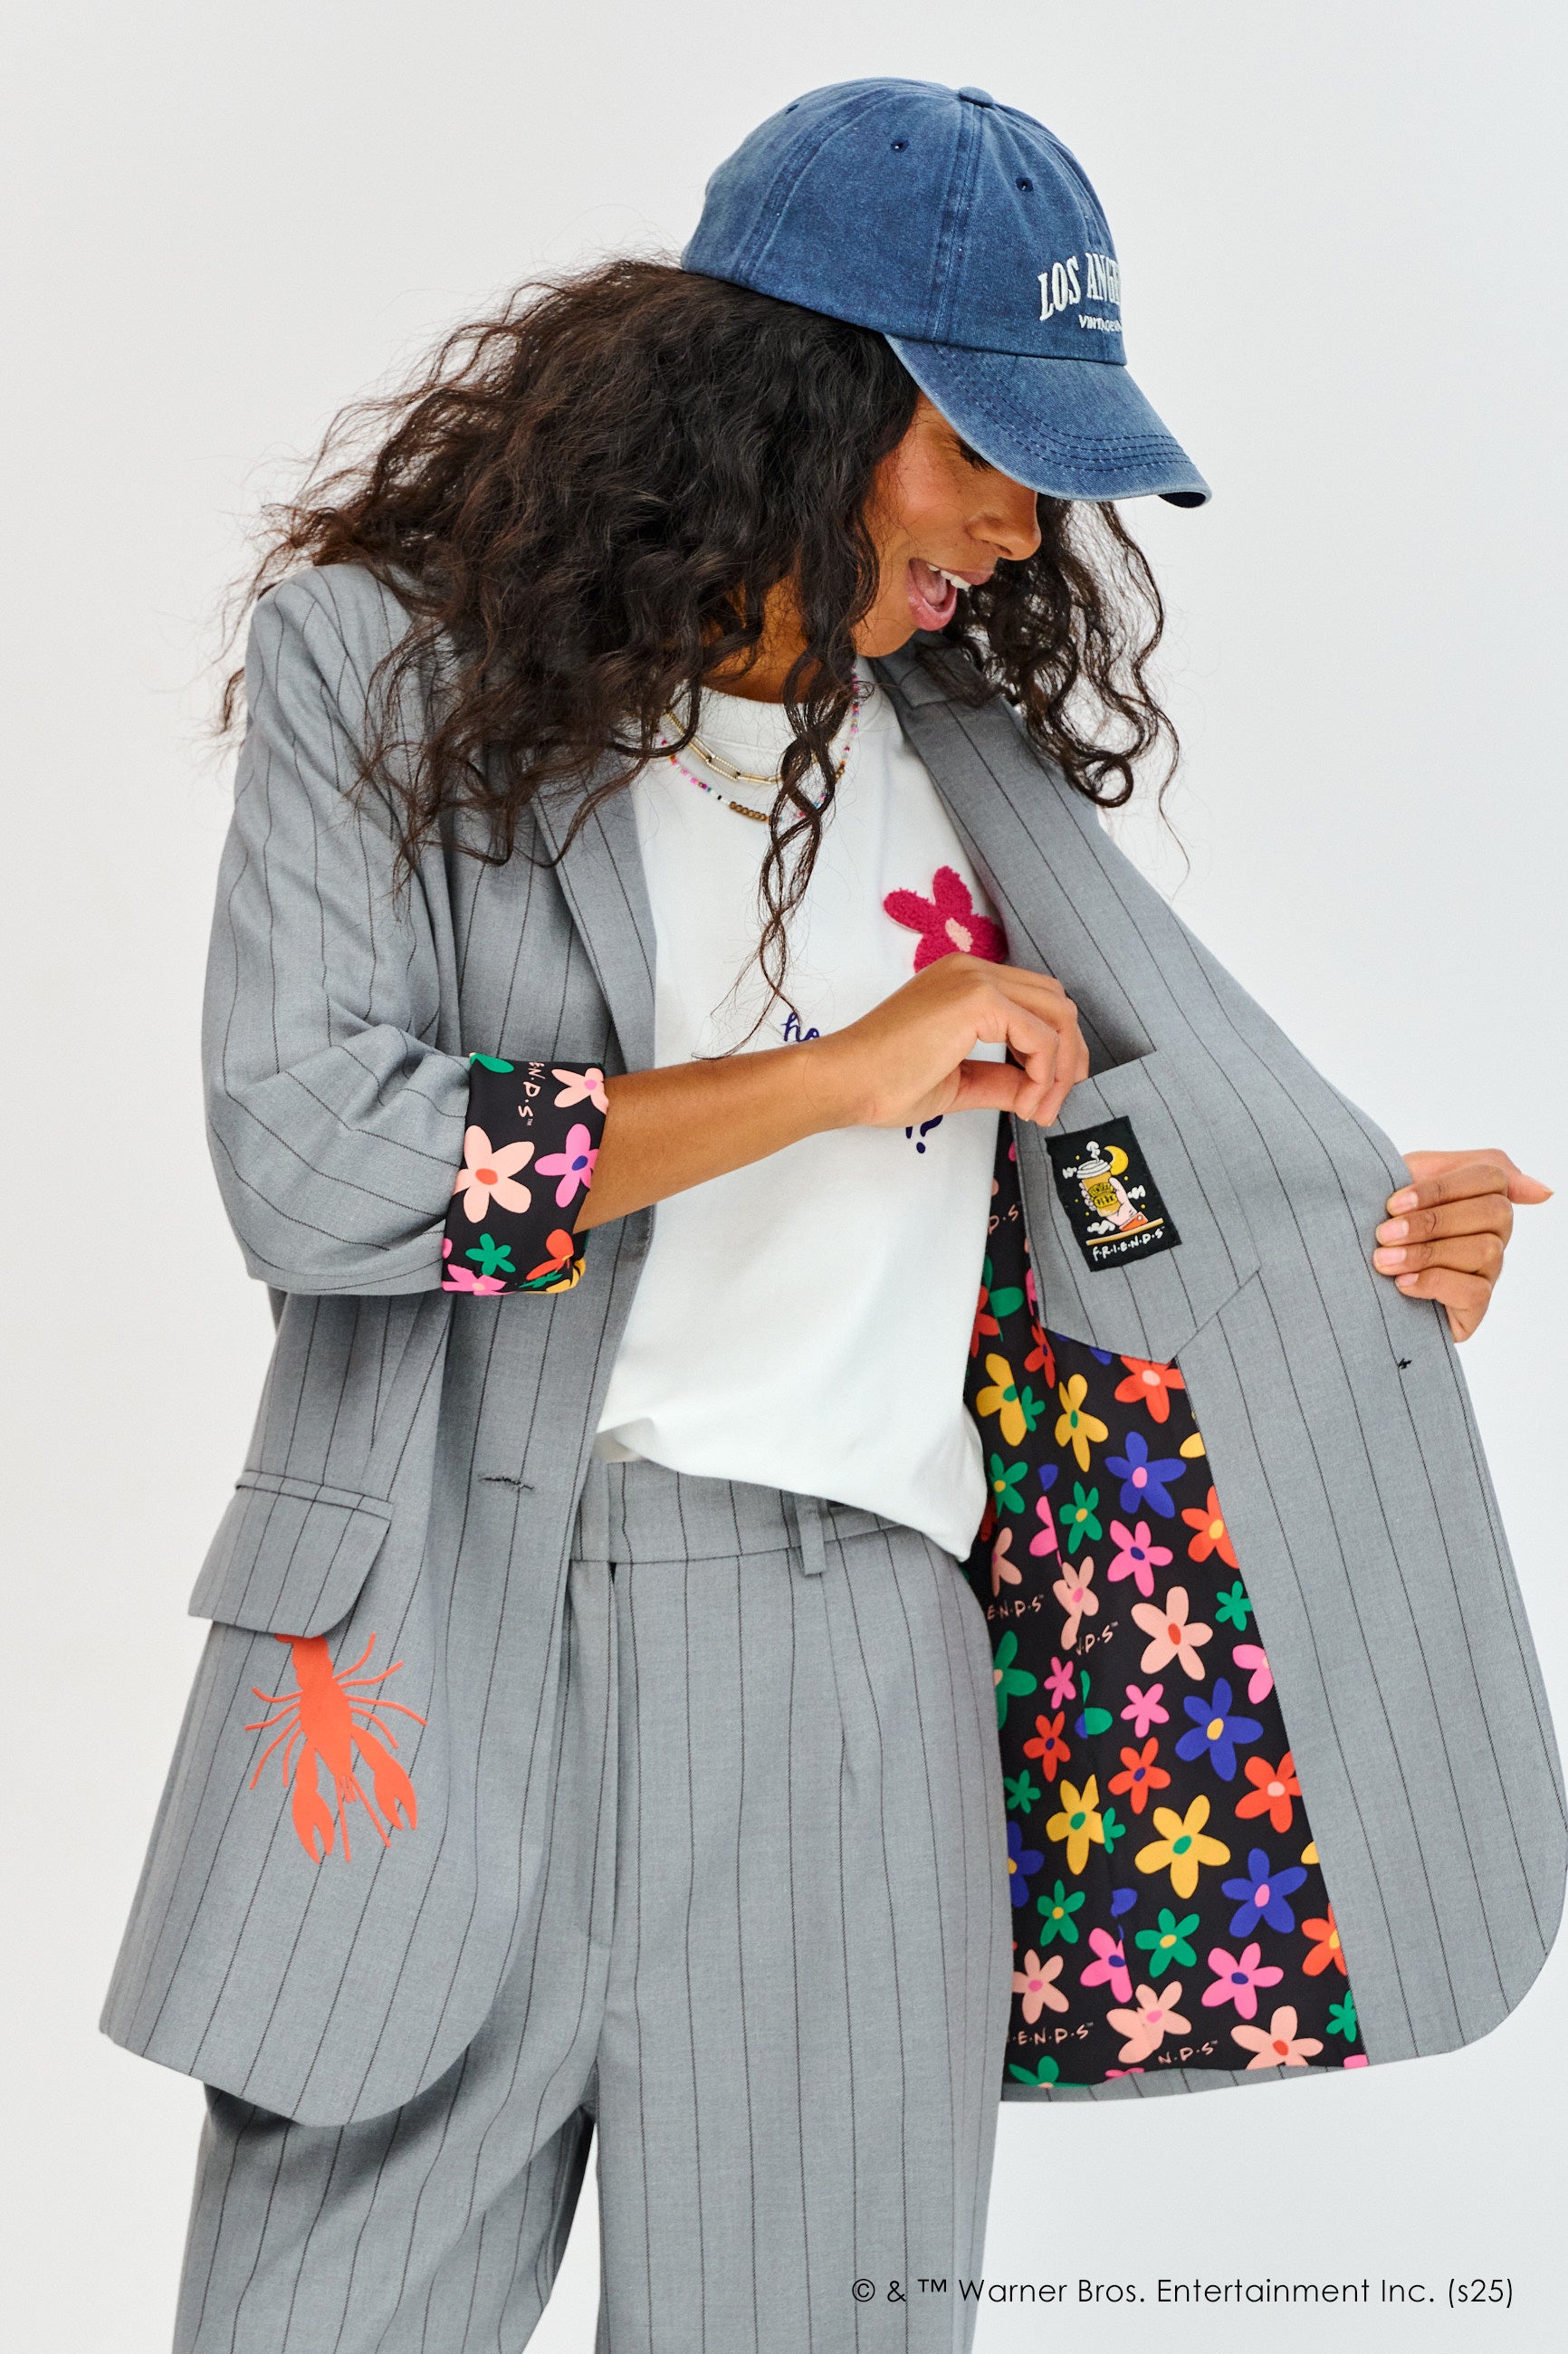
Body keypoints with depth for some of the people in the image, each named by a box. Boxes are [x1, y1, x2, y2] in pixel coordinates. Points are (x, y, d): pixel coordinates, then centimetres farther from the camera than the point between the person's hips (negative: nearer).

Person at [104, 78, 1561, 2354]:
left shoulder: (961, 747, 14)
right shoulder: (387, 655, 1)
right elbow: (305, 1161, -12)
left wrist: (1371, 1263, 3)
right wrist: (845, 1070, -11)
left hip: (862, 1668, 3)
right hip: (452, 1652, -3)